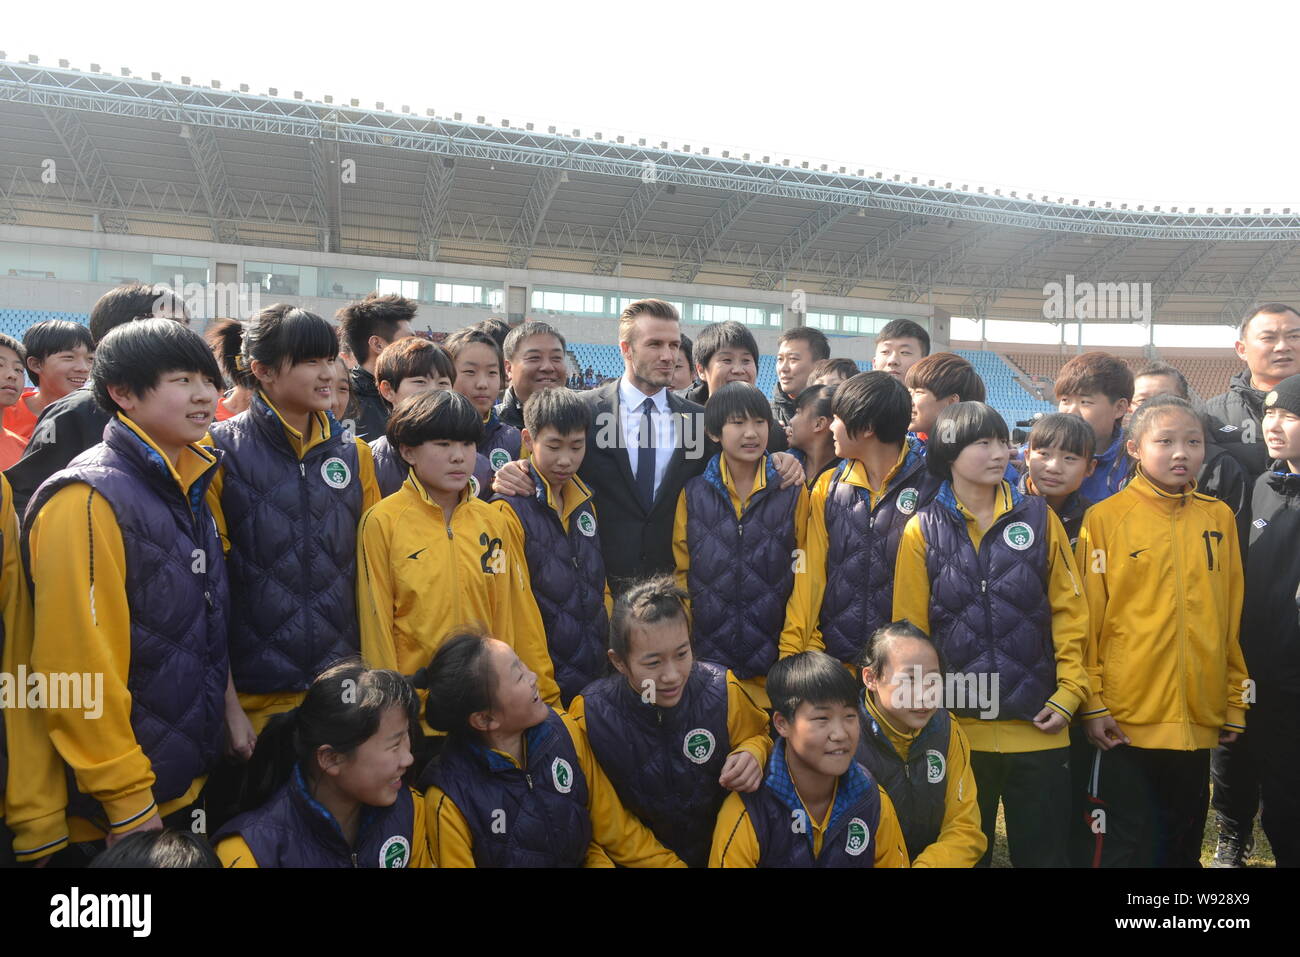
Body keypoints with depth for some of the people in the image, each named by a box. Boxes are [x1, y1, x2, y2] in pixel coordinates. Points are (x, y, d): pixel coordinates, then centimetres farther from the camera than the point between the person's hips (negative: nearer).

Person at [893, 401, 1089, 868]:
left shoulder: (1038, 517, 2)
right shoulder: (923, 529, -1)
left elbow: (1069, 611, 3)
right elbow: (910, 629, 0)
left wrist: (1069, 691, -3)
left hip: (1038, 727, 1)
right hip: (957, 727, -1)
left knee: (1043, 850, 13)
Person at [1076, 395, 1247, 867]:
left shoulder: (1219, 518, 6)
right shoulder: (1106, 518, -6)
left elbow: (1233, 618, 9)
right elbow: (1087, 618, -6)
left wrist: (1235, 702, 9)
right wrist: (1092, 703, -8)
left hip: (1198, 719, 4)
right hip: (1125, 720, -4)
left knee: (1184, 844, 18)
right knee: (1126, 847, 6)